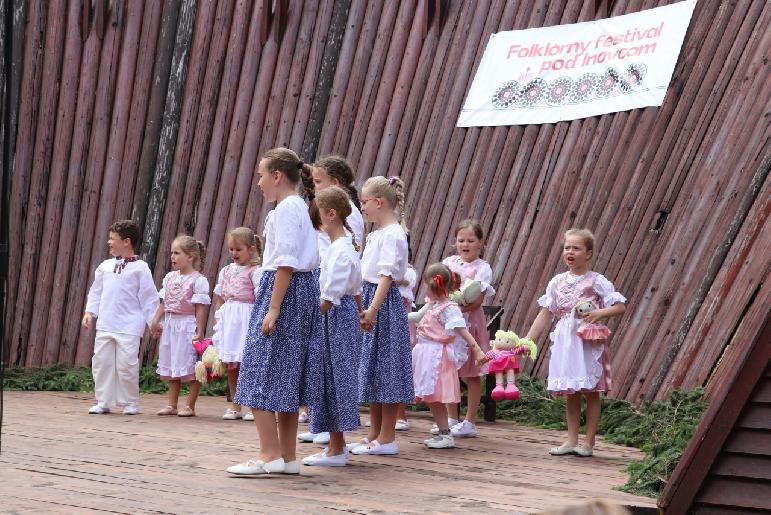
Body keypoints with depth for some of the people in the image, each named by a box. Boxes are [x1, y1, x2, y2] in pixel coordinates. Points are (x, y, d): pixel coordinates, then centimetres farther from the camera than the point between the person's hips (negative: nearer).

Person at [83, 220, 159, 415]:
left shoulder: (140, 268, -3)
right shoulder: (105, 266, 11)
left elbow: (149, 297, -2)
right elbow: (96, 291, 18)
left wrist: (153, 322, -4)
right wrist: (90, 312, 7)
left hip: (128, 328, -5)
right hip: (105, 326, 5)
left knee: (126, 364, -6)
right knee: (101, 362, 5)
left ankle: (129, 402, 8)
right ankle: (103, 402, 14)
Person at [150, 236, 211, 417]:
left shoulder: (198, 280, -11)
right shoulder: (170, 277, 10)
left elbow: (200, 308, -13)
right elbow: (164, 303, 13)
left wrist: (200, 331, -16)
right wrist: (156, 320, 2)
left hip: (188, 326, -7)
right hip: (170, 325, 7)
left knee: (191, 368, -2)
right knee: (171, 367, 12)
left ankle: (190, 406, 5)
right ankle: (172, 405, 20)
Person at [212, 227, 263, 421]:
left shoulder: (255, 271, -5)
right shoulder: (226, 271, 13)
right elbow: (220, 299, 16)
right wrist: (217, 323, 10)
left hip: (246, 320, -6)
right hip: (227, 320, 6)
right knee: (231, 366, 8)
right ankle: (235, 406, 16)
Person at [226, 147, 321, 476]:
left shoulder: (285, 208, -13)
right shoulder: (300, 207, 16)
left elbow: (286, 263, -20)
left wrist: (273, 308, -22)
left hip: (284, 289, -10)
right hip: (304, 289, 10)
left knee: (262, 374, -6)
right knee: (286, 377, 12)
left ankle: (270, 455, -6)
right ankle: (288, 456, 16)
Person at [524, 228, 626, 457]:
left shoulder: (596, 281, -6)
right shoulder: (557, 281, 7)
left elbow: (620, 307, -7)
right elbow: (545, 315, 9)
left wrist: (600, 313, -24)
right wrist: (527, 340, 4)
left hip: (589, 342, -4)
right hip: (565, 342, 4)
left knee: (591, 391, 2)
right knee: (571, 393, 10)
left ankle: (588, 443, 8)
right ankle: (571, 440, 16)